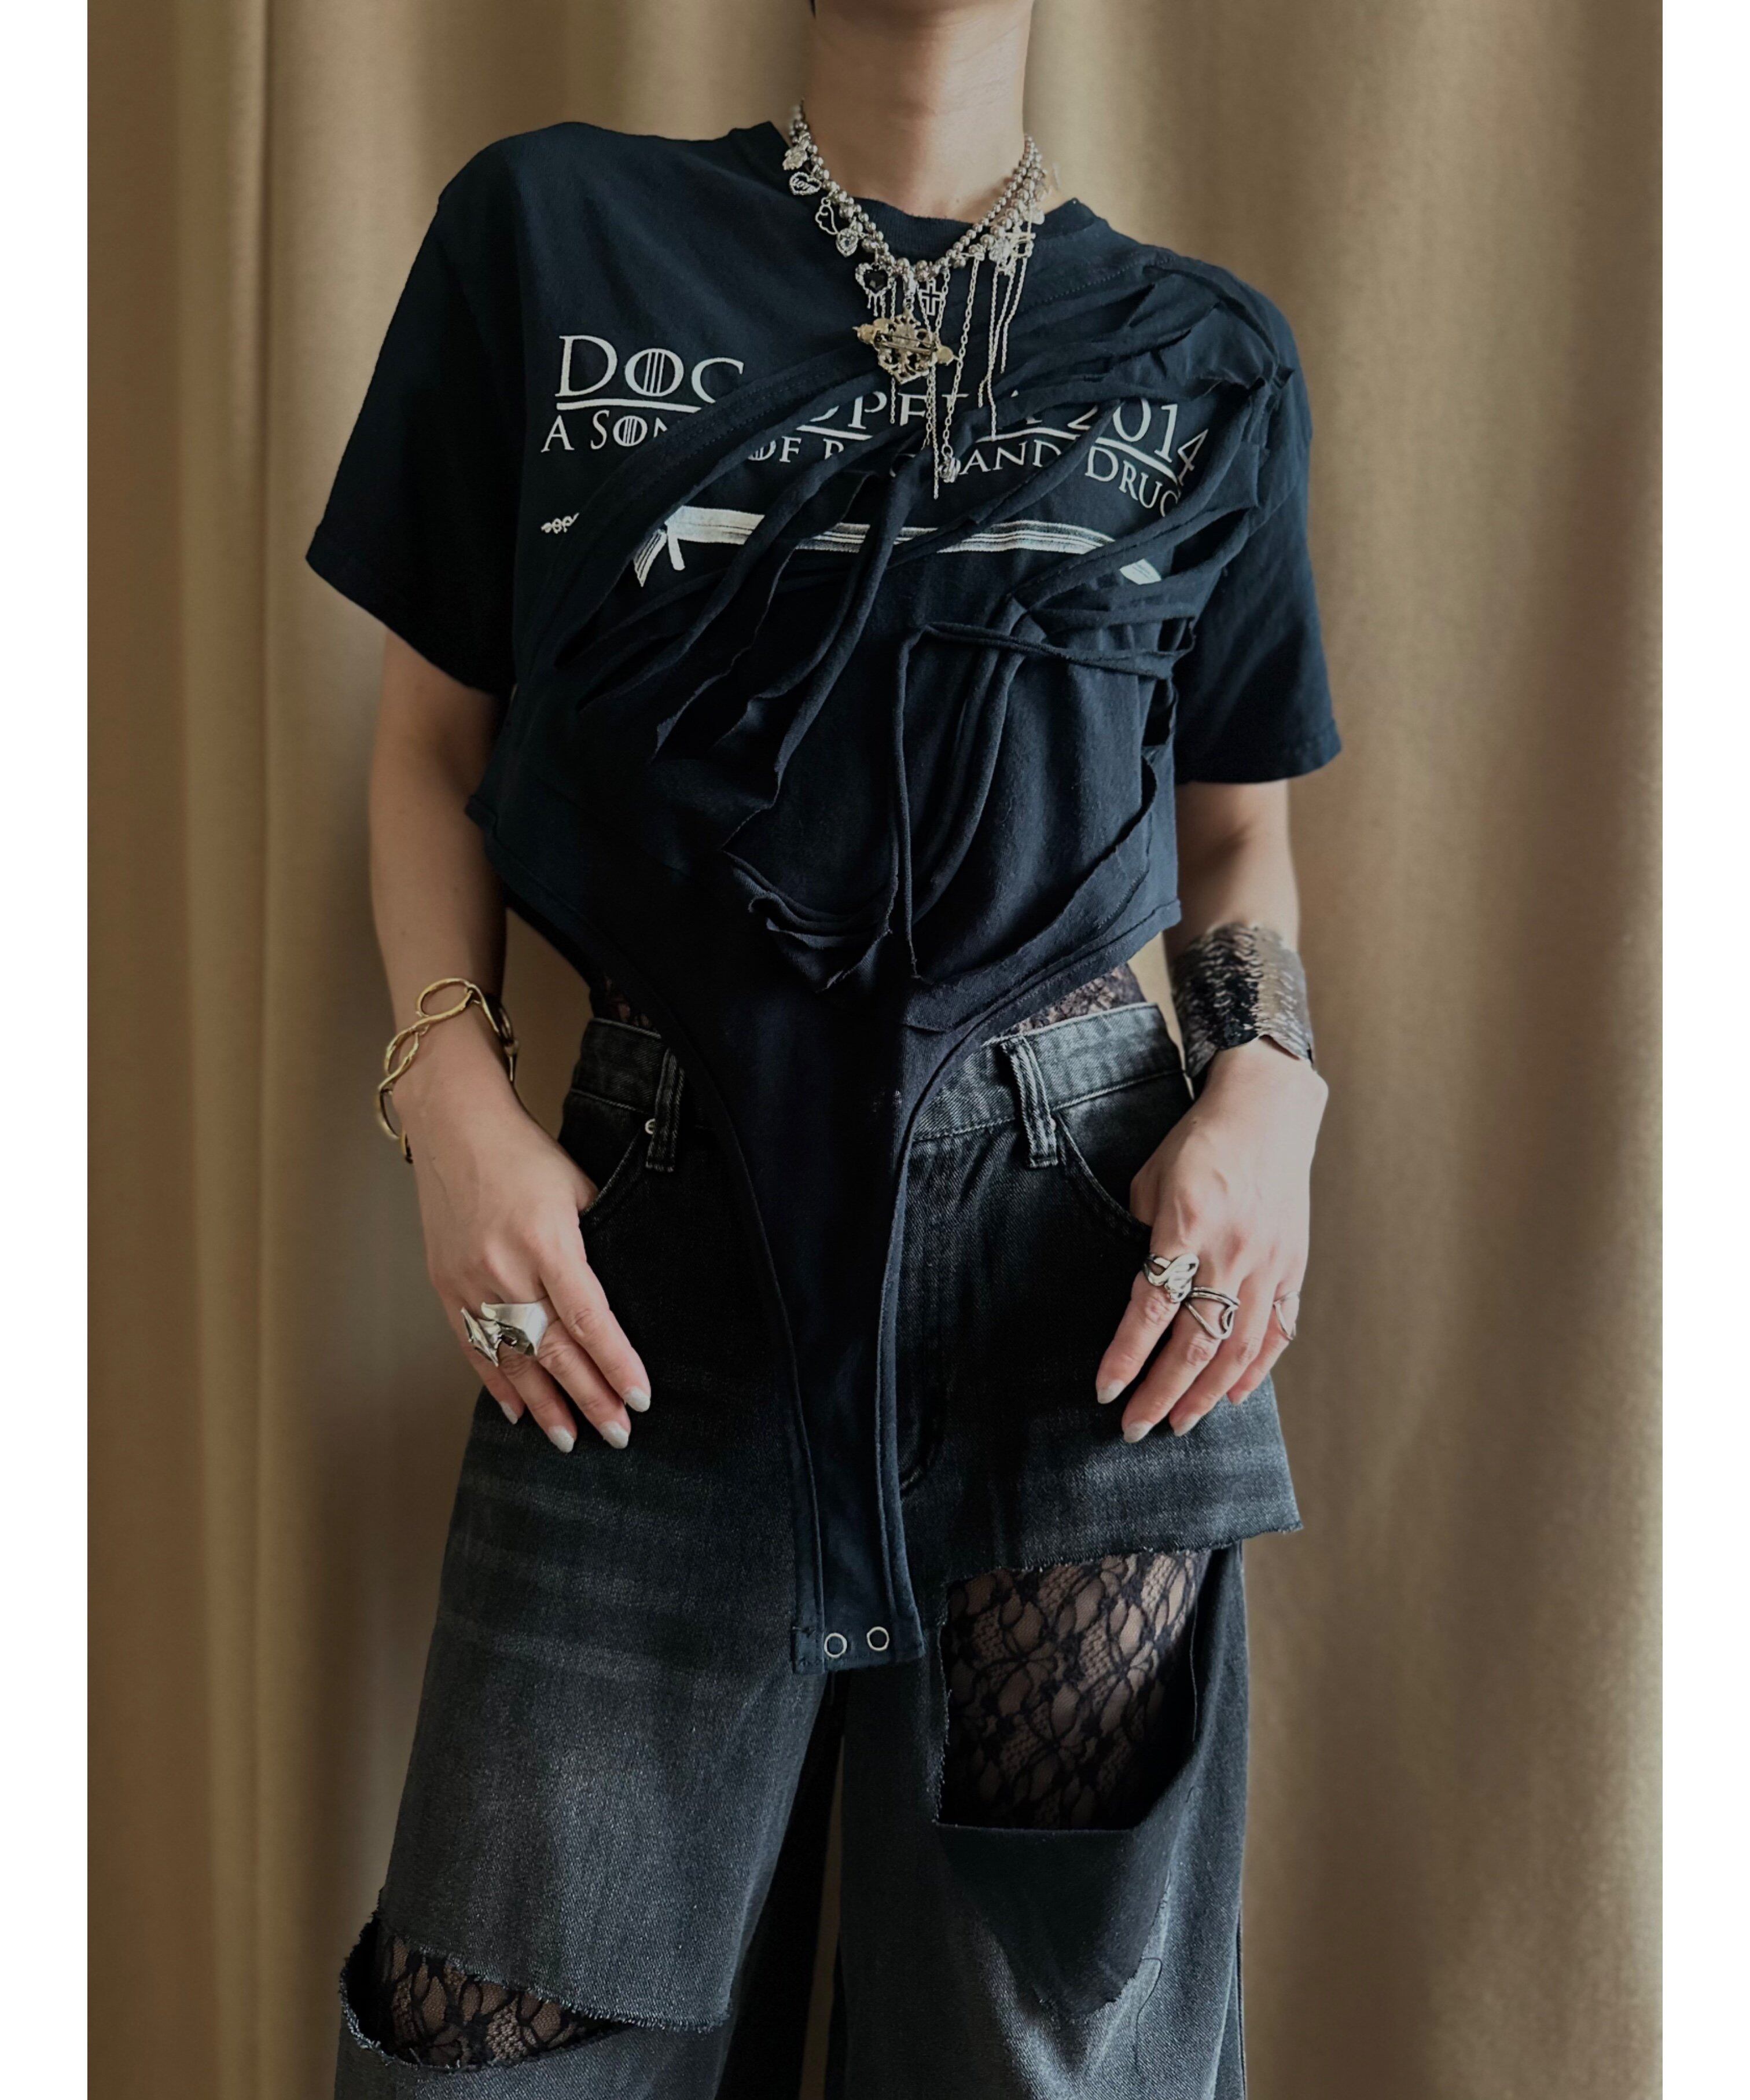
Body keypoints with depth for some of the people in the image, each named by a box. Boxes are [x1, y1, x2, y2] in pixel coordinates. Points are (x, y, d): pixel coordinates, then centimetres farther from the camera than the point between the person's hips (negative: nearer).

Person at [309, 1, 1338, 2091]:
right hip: (661, 1235, 0)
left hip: (1083, 1226, 1)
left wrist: (1268, 1083, -5)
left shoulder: (1210, 361, 9)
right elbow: (436, 742, 9)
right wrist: (452, 1096, -6)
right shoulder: (547, 236, 5)